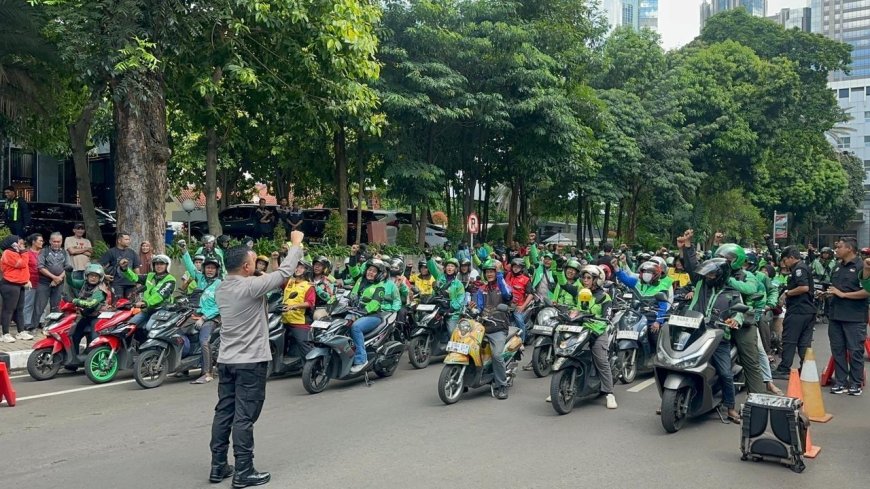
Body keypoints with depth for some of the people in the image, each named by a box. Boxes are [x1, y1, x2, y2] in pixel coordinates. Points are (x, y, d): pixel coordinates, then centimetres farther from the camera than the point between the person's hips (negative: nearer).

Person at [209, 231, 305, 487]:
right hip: (250, 361, -8)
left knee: (224, 413, 12)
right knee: (244, 417, -3)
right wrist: (296, 244, 1)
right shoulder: (250, 286, -19)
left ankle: (218, 466, 20)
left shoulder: (222, 288, 6)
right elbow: (285, 272, -12)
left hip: (226, 360, 8)